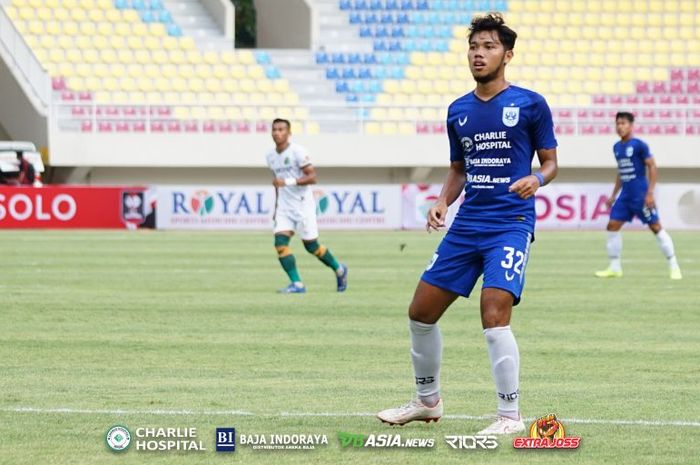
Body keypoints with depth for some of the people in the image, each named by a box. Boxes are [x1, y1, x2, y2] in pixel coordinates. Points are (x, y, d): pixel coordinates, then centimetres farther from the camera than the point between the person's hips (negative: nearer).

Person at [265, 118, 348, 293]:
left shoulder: (297, 151, -13)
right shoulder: (271, 156, 8)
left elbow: (312, 177, -17)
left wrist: (289, 182, -28)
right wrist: (277, 205, 21)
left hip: (303, 205, -6)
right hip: (284, 206, 6)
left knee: (311, 246, 2)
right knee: (280, 242, -13)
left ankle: (339, 269, 26)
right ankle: (297, 284, -11)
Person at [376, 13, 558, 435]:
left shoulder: (530, 104, -4)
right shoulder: (458, 111, 11)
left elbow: (551, 162, 2)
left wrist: (536, 179, -20)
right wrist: (443, 202, 3)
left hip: (511, 224, -6)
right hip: (466, 226, 6)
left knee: (494, 316, -20)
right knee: (421, 312, 6)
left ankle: (511, 416, -8)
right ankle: (428, 401, 26)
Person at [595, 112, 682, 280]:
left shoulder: (639, 145, -10)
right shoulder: (617, 147, 11)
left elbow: (652, 167, -10)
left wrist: (650, 193, -16)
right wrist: (613, 195, 20)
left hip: (641, 194, -7)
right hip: (625, 195, 7)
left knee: (656, 227, -5)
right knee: (612, 226, 0)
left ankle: (674, 267, 1)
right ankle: (615, 268, 8)